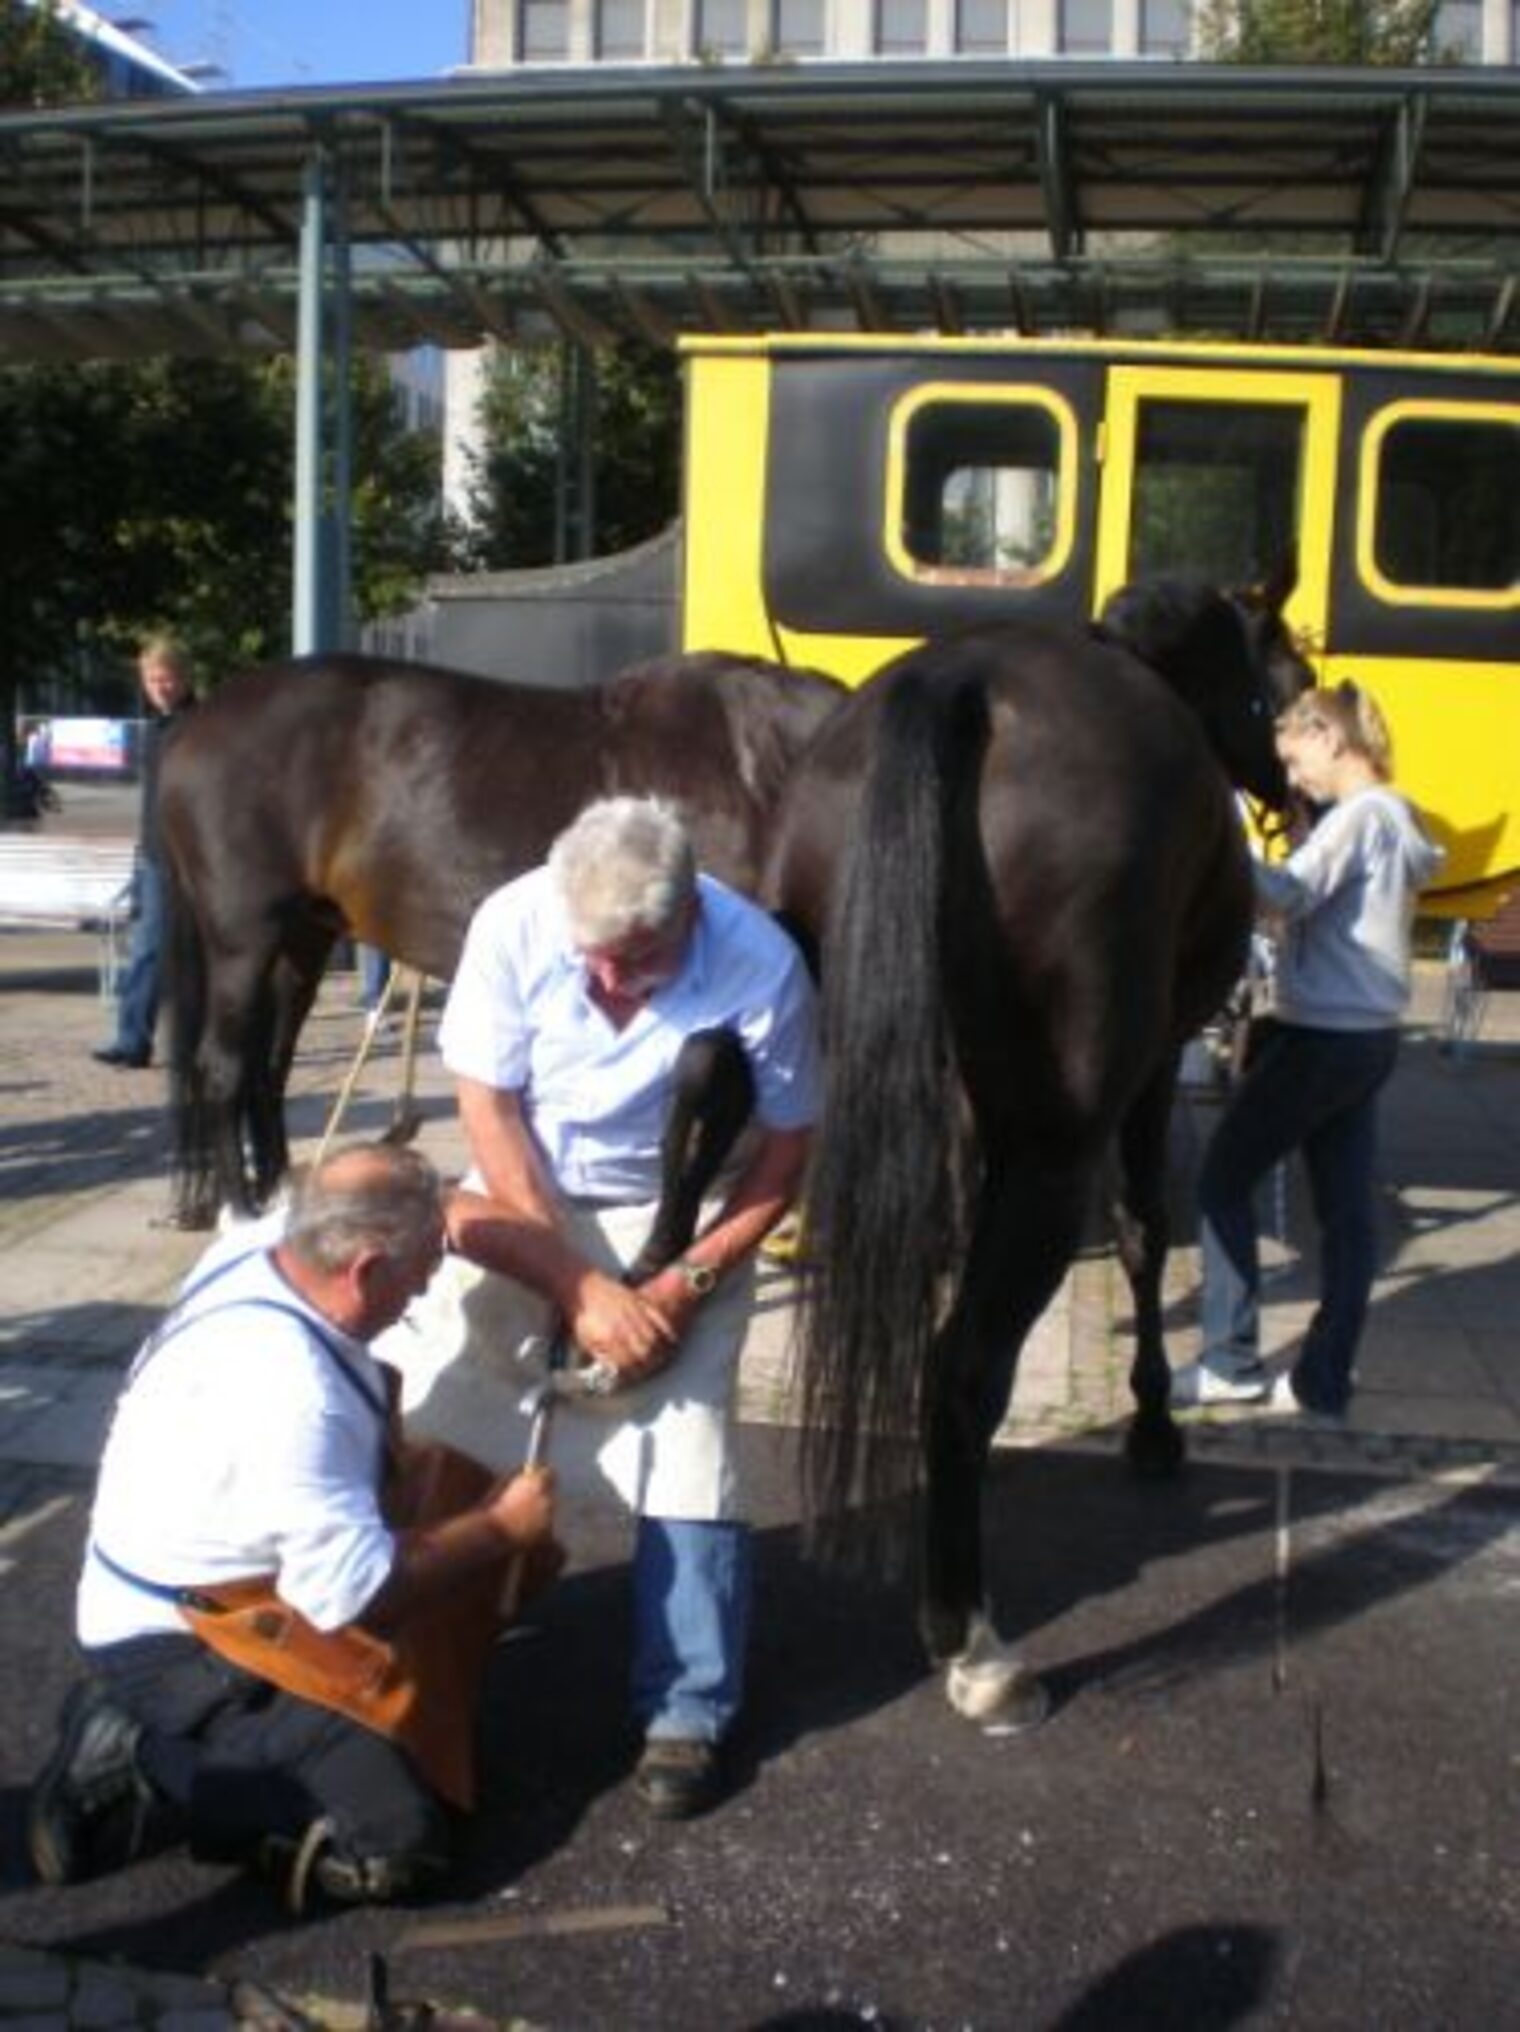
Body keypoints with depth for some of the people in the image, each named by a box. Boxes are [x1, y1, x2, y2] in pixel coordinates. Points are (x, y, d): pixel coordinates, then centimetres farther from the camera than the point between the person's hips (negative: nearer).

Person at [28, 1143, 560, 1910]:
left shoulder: (263, 1243, -9)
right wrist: (501, 1529, -11)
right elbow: (354, 1591, -25)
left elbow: (450, 1212, 8)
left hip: (202, 1590, 9)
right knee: (397, 1838, -16)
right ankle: (145, 1773, -5)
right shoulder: (286, 1390, -33)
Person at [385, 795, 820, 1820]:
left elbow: (783, 1158, -13)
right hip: (527, 1195, 2)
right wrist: (580, 1286, -19)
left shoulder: (762, 966, -27)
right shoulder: (513, 925, -24)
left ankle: (687, 1714, 3)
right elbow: (492, 1120, -15)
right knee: (435, 1391, -3)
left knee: (686, 1440, -13)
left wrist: (684, 1283, -21)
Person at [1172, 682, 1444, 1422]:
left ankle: (1231, 1363, 5)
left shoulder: (1358, 815, -14)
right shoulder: (1394, 818, 16)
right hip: (1366, 1037, 10)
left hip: (1323, 1041, -9)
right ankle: (1323, 1382, 13)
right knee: (1346, 1208, 8)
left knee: (1223, 1181, 1)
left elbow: (1287, 895, -26)